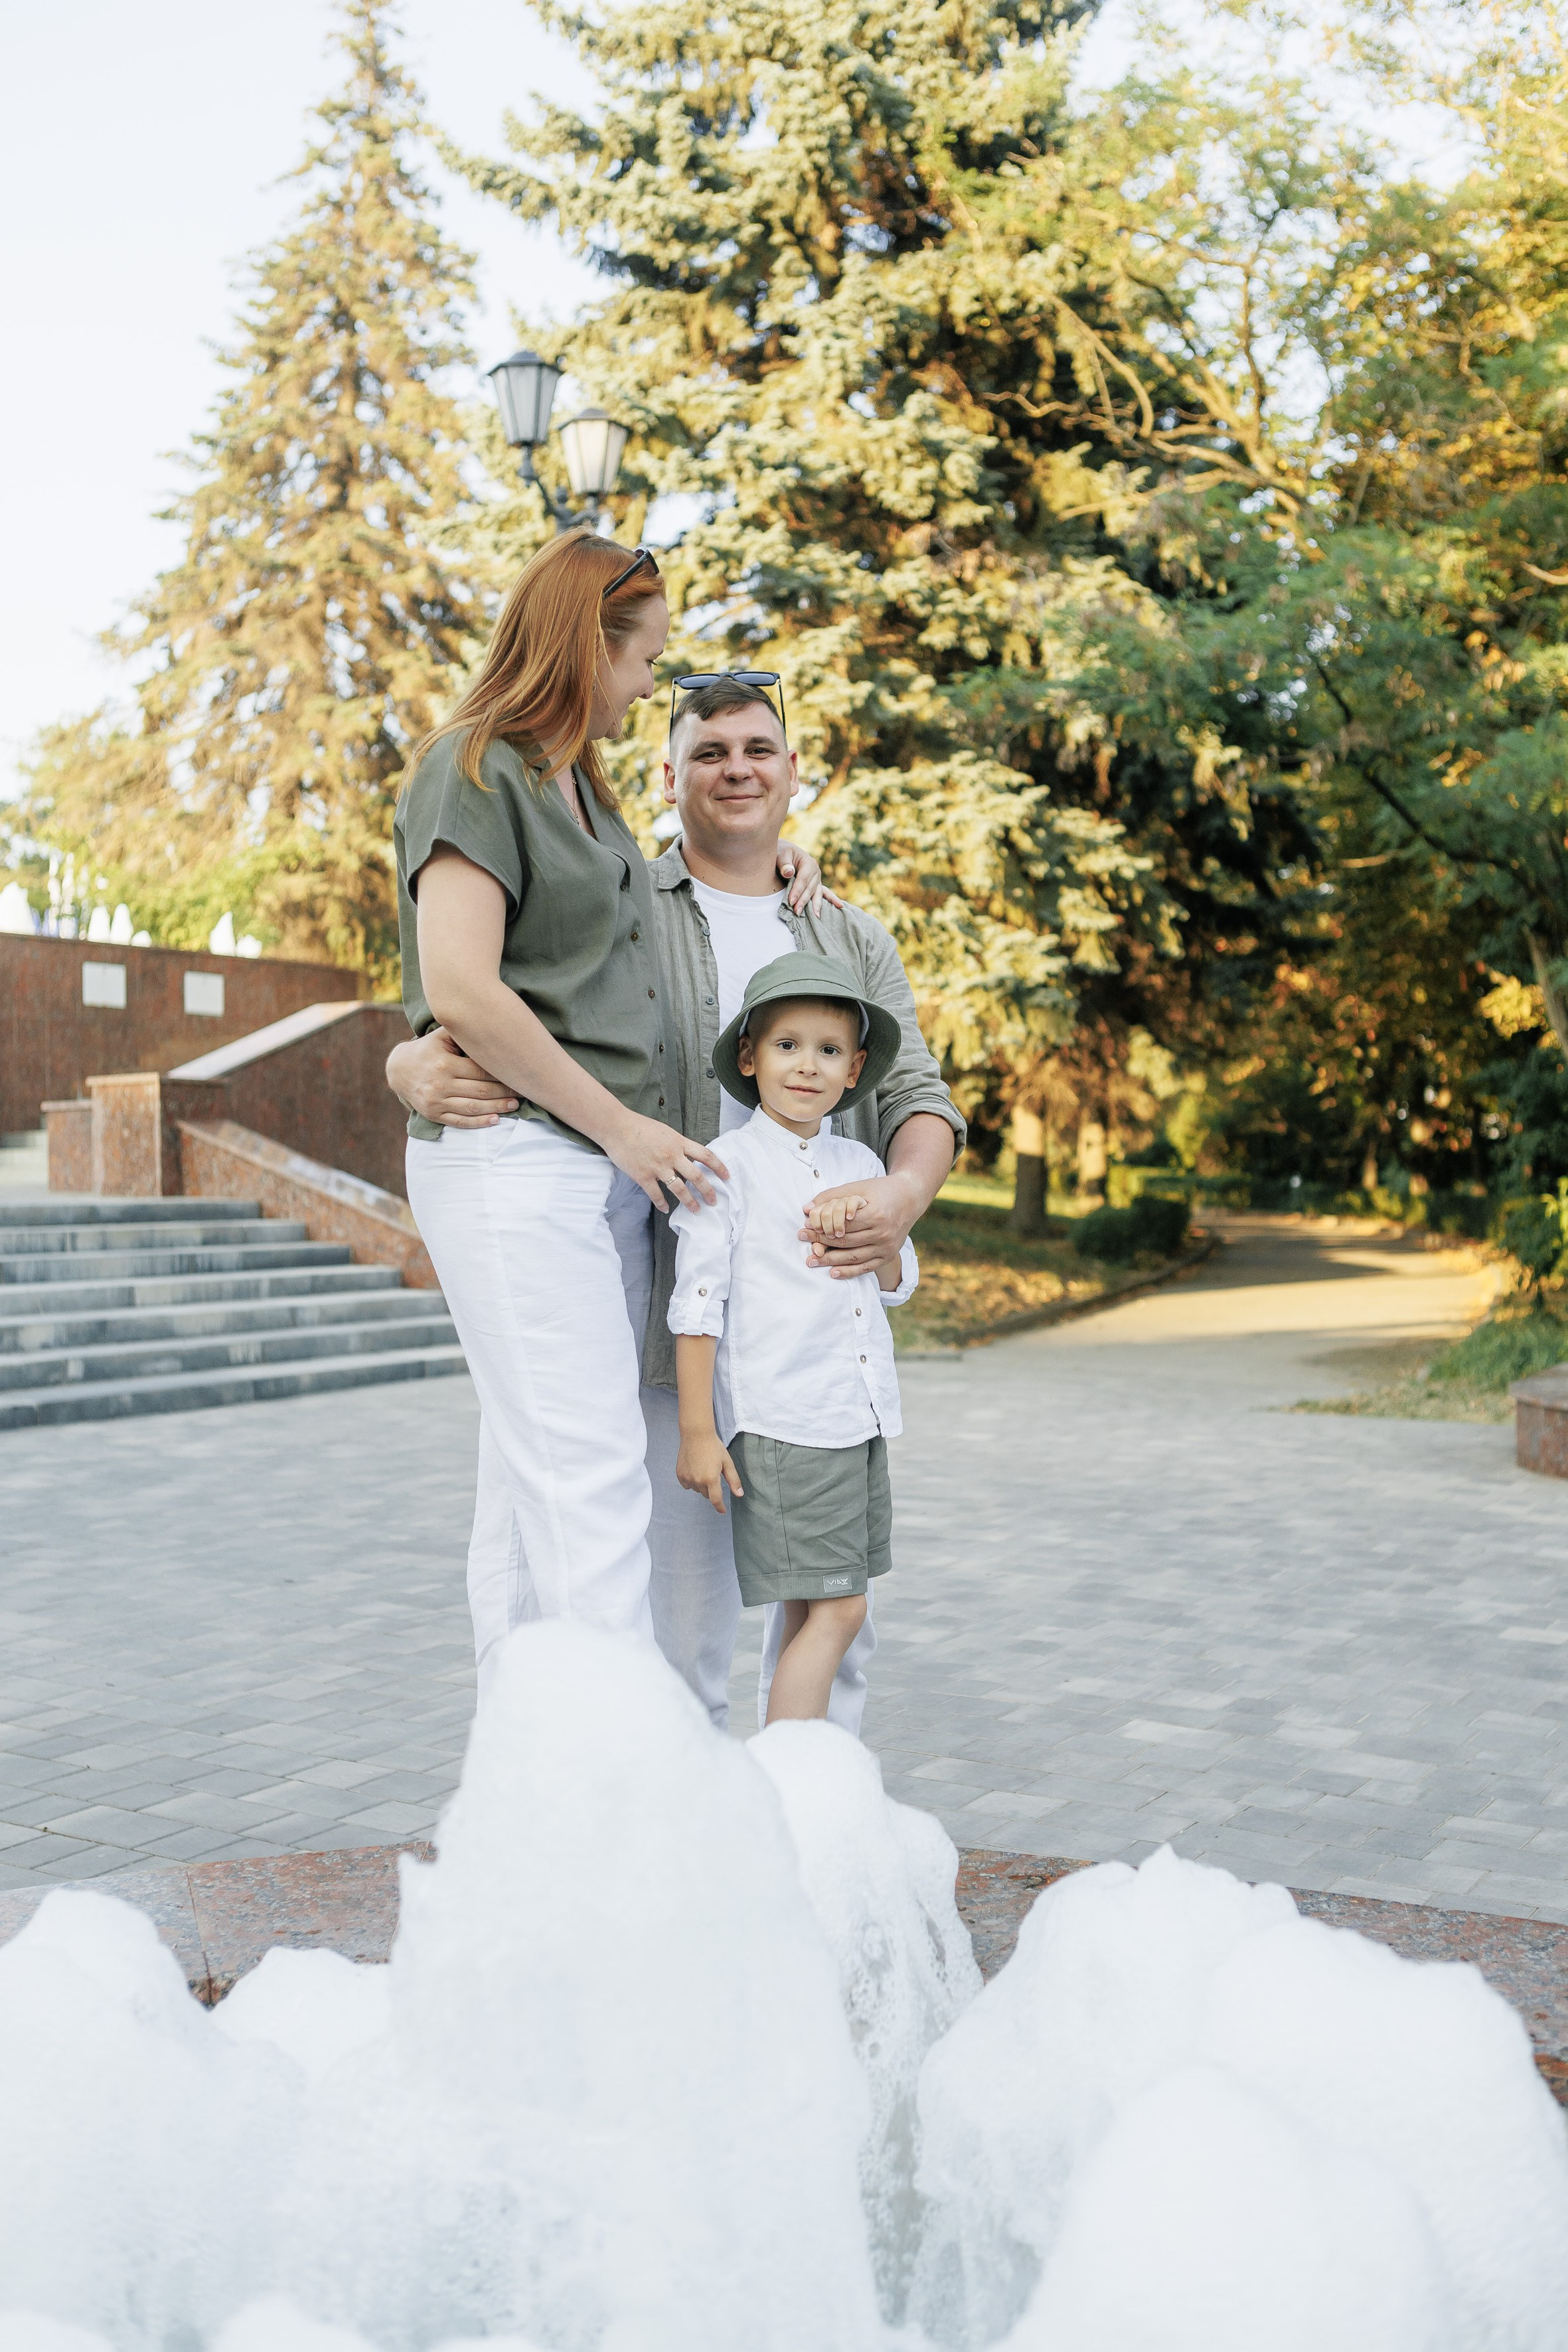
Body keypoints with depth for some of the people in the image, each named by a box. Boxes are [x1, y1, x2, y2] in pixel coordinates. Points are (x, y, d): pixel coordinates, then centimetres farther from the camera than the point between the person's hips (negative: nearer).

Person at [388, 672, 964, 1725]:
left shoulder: (856, 940, 16)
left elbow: (917, 1095, 7)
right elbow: (467, 1025, 2)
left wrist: (904, 1194, -17)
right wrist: (417, 1067, -24)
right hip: (674, 1323, -3)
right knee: (683, 1619, -1)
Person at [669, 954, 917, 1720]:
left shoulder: (857, 1164, 12)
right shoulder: (726, 1166, -7)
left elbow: (898, 1285, 15)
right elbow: (698, 1304, -9)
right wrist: (696, 1430, -11)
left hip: (861, 1420, 7)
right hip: (780, 1425, -7)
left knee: (812, 1611, 12)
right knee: (834, 1609, -10)